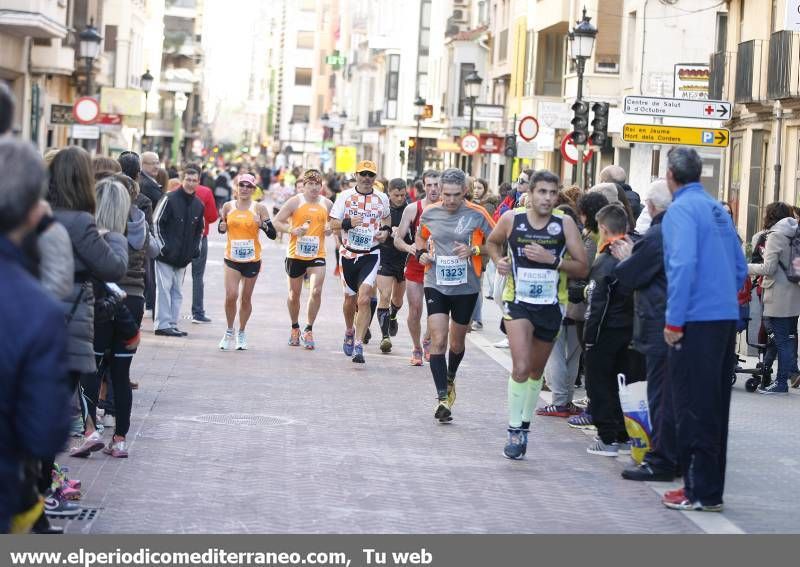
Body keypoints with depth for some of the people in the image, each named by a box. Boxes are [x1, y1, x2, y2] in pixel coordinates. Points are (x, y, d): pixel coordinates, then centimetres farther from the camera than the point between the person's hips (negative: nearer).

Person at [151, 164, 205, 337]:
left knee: (177, 291, 8)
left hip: (184, 257, 6)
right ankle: (162, 324, -4)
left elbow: (199, 230, 22)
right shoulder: (169, 199, -9)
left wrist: (196, 248, 9)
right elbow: (156, 223, -8)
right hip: (166, 256, -6)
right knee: (164, 289, -6)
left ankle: (172, 324, 13)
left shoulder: (198, 205, 10)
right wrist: (163, 246, -12)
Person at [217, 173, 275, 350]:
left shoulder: (259, 208, -3)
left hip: (252, 260, 0)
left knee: (246, 298, 9)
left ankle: (241, 333, 27)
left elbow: (273, 234, -3)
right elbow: (221, 229, 16)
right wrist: (222, 227, -7)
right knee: (231, 296, -14)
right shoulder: (228, 206, 3)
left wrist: (263, 224, -22)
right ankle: (229, 331, 7)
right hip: (232, 259, 0)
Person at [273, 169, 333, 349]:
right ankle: (295, 328, 33)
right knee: (294, 294, 11)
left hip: (317, 255, 1)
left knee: (316, 291, -15)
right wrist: (292, 230, -18)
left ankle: (308, 330, -2)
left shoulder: (327, 204, 5)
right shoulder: (295, 202, -5)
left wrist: (330, 229, -2)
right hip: (295, 254, -1)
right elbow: (277, 222, -3)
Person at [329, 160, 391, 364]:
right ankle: (349, 331, 43)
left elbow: (387, 217, 24)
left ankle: (358, 345, -14)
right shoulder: (345, 196, 0)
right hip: (348, 254, 1)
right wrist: (348, 223, -20)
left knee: (364, 300, -16)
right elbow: (333, 223, -1)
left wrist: (386, 230, 3)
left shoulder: (382, 198, 4)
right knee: (350, 299, 14)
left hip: (371, 255, -1)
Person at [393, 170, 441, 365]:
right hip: (416, 266, 0)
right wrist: (408, 248, -21)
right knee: (415, 311, 2)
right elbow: (398, 239, 0)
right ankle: (417, 349, 22)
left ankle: (427, 341, 22)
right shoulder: (413, 209, -3)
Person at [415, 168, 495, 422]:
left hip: (466, 288, -1)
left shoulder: (477, 215, -9)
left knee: (456, 343, 15)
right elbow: (420, 236, 20)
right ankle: (442, 398, -12)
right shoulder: (429, 213, -1)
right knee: (438, 341, -12)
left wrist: (474, 251, -19)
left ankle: (450, 379, 45)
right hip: (436, 286, 1)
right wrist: (421, 253, -1)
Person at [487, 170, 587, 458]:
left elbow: (582, 268, -7)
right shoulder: (511, 219, -7)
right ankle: (514, 431, -8)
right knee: (520, 368, -19)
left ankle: (524, 424, 37)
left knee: (536, 371, 17)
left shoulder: (565, 224, -7)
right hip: (517, 302, -2)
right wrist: (498, 260, -5)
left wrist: (552, 260, -21)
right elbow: (493, 242, 15)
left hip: (549, 306, 2)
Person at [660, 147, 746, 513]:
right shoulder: (718, 211, 16)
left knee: (694, 409, -4)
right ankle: (711, 487, 20)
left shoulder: (681, 210, -9)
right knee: (714, 406, 13)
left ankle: (701, 492, -2)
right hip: (726, 318, 8)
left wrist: (673, 321, -16)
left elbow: (683, 265, -20)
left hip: (696, 320, -8)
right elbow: (740, 267, 19)